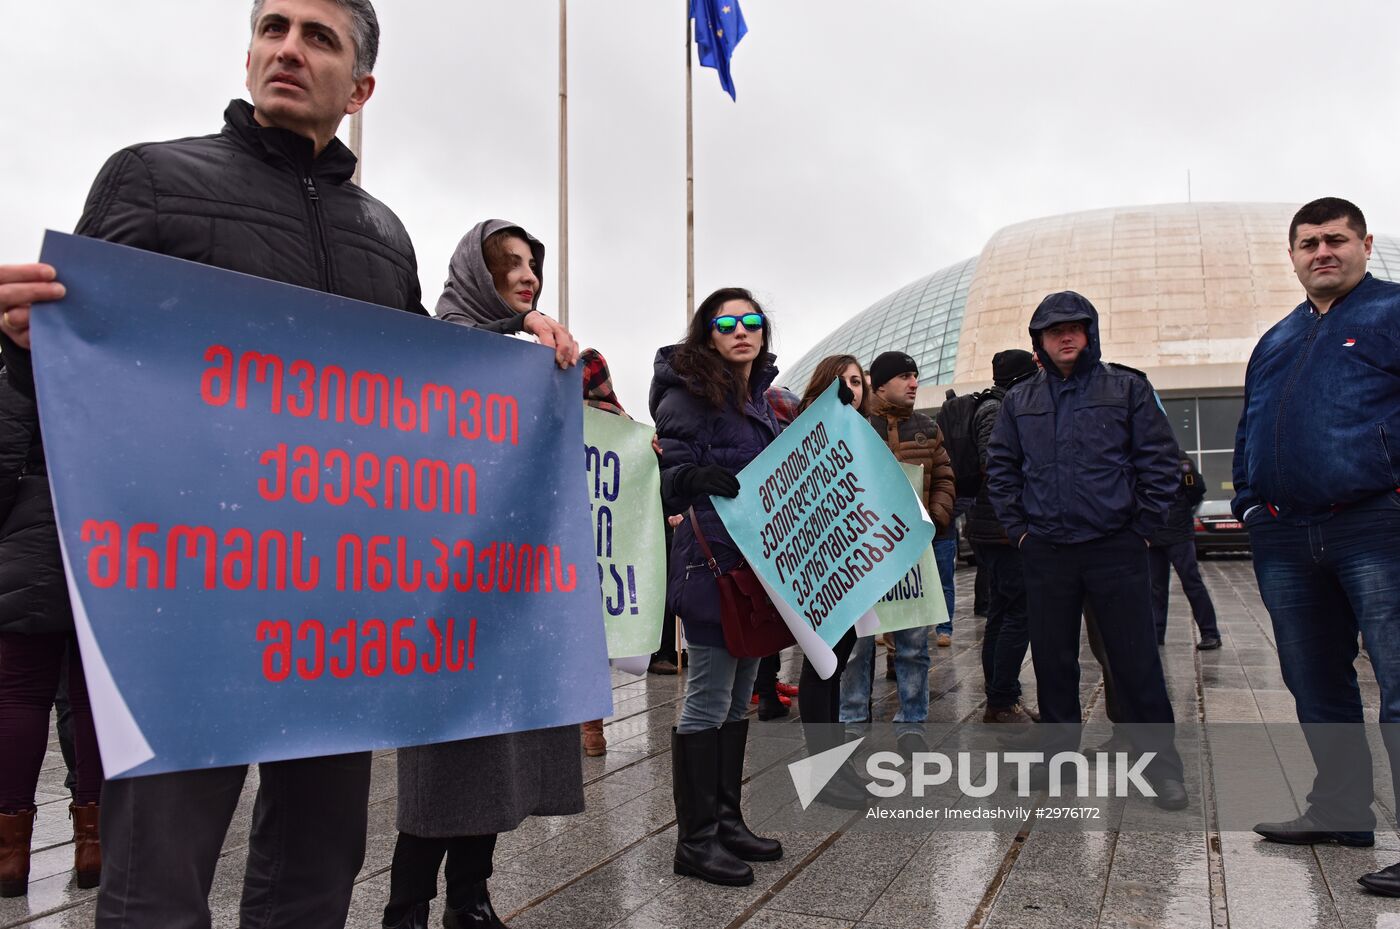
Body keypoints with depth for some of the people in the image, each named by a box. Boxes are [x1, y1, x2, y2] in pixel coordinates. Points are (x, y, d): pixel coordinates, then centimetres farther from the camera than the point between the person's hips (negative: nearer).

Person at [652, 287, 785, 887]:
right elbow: (668, 471, -17)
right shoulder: (688, 393, -9)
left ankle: (727, 821, 28)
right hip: (711, 562, -9)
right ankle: (694, 839, 10)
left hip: (757, 561, 9)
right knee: (709, 700, -3)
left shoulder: (761, 399, 16)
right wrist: (700, 478, -34)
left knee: (738, 698, 15)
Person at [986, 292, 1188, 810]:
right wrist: (1018, 528, 5)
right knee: (1052, 661, 11)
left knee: (1137, 663, 0)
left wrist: (1143, 528, -5)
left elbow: (1159, 461, 0)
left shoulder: (1127, 389, 2)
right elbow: (1001, 469, 13)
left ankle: (1161, 766, 12)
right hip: (1046, 553, 3)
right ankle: (1060, 754, 25)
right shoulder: (1020, 400, 10)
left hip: (1116, 549, -3)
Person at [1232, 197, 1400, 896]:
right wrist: (1249, 501, 15)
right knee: (1315, 684, 14)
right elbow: (1248, 431, 25)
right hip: (1286, 541, 7)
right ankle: (1340, 811, 27)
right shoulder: (1276, 340, 21)